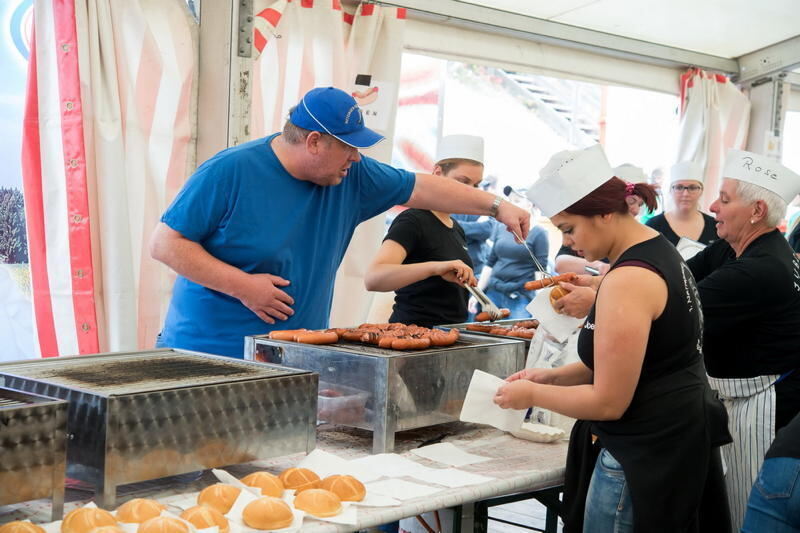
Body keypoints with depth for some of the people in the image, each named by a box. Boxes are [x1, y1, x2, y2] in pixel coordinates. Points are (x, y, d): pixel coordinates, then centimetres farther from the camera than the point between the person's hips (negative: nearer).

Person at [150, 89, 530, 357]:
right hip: (210, 352, -4)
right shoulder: (230, 172, -13)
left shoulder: (351, 176, 3)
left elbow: (420, 188, 14)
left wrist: (496, 206, 13)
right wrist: (242, 285, -18)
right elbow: (164, 243, -12)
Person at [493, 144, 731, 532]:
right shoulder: (657, 249, 9)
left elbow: (608, 402, -21)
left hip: (646, 454, -10)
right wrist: (554, 376, 10)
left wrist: (533, 394, -7)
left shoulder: (628, 281, -23)